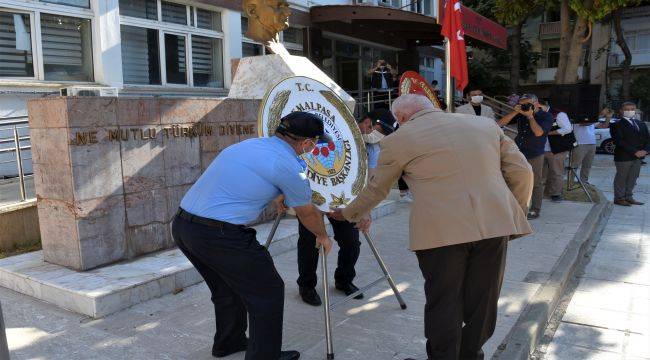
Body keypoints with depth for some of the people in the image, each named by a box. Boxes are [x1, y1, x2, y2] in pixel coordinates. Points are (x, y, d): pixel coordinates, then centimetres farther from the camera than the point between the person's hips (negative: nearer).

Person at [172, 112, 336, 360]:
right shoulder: (289, 167, -7)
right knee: (268, 293, 9)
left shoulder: (248, 143, 16)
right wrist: (323, 236, 30)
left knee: (227, 288, 28)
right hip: (219, 235, -9)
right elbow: (307, 214, 9)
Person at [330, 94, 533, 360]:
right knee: (483, 299, 17)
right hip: (494, 224, 4)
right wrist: (515, 213, 23)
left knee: (443, 302, 10)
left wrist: (347, 214, 30)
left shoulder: (399, 140, 5)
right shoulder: (486, 124, 16)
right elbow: (522, 172, 12)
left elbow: (376, 189, 14)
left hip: (441, 231, -4)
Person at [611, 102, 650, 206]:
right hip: (623, 157, -6)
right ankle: (619, 198, 10)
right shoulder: (616, 125, -7)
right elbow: (619, 141, -16)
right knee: (621, 178, 2)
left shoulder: (641, 124, 15)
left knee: (632, 179, 12)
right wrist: (634, 152, -20)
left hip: (638, 158, 6)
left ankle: (629, 197, 21)